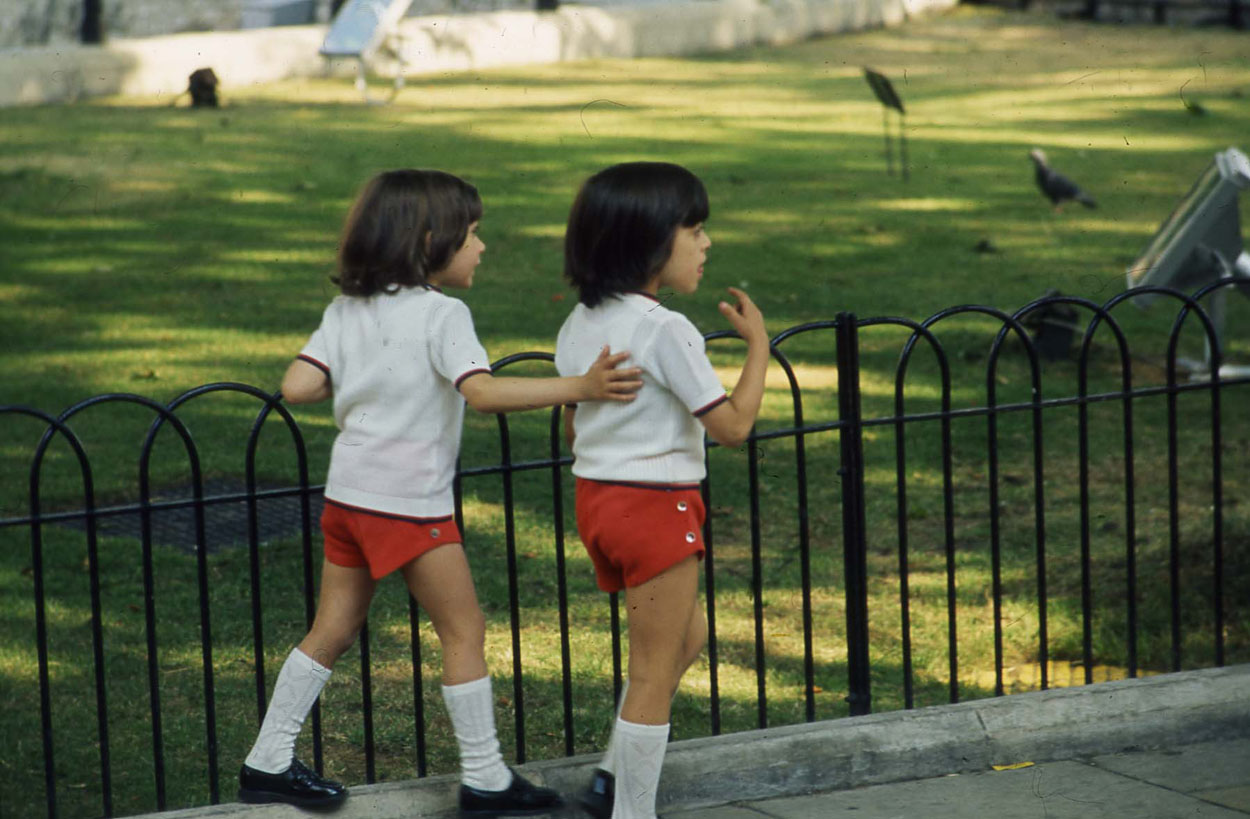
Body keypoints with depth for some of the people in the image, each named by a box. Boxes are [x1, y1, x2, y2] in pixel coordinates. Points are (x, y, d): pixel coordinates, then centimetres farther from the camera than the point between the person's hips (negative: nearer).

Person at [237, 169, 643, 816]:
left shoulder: (346, 311, 6)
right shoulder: (442, 314, -14)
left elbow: (296, 386, -2)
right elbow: (483, 392, -27)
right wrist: (580, 388, -33)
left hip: (347, 495, 7)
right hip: (411, 504, -7)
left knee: (332, 631, 16)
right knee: (464, 632, 5)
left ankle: (268, 763, 19)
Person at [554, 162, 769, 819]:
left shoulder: (580, 323, 6)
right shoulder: (666, 331, -19)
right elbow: (733, 424, -19)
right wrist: (758, 342, -9)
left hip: (596, 496, 9)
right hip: (656, 507, -9)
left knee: (686, 635, 24)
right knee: (655, 671, 1)